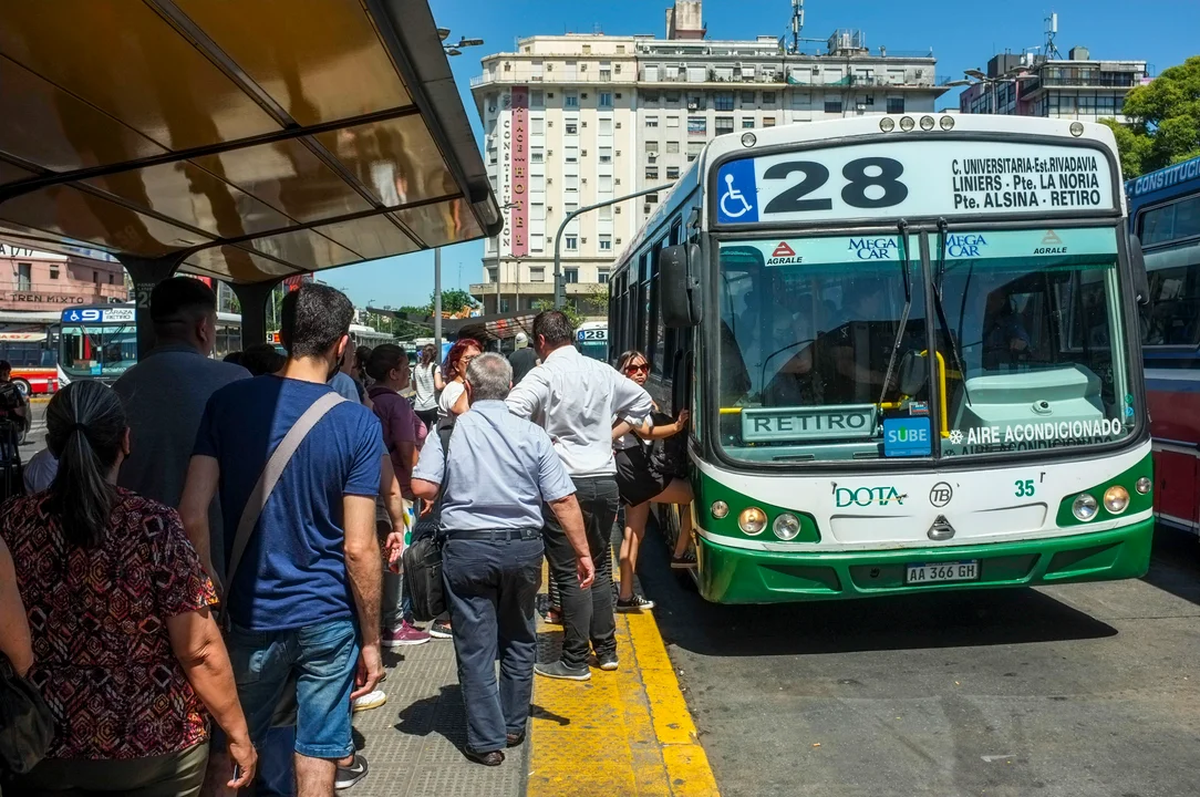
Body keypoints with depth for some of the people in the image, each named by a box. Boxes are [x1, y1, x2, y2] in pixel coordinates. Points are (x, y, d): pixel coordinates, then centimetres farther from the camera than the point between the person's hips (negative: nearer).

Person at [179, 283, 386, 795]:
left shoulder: (228, 403, -5)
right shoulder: (358, 424, -11)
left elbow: (192, 517, -10)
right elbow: (359, 548, -12)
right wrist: (371, 641, -1)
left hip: (252, 614, 2)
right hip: (328, 618, -1)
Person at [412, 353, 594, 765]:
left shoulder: (449, 430, -5)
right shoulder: (532, 434, -3)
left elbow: (422, 488, -13)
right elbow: (563, 501, -5)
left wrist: (451, 487, 9)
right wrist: (582, 553, 3)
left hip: (466, 548, -2)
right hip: (523, 547, 2)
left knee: (476, 646, 8)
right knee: (519, 638, 20)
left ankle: (487, 741, 13)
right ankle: (513, 725, 32)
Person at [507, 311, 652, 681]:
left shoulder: (544, 375, -10)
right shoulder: (603, 372, 8)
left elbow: (510, 414, -23)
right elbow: (643, 402, 22)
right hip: (605, 480, 6)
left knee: (570, 573, 1)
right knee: (599, 567, 17)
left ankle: (575, 661, 8)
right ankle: (606, 650, 26)